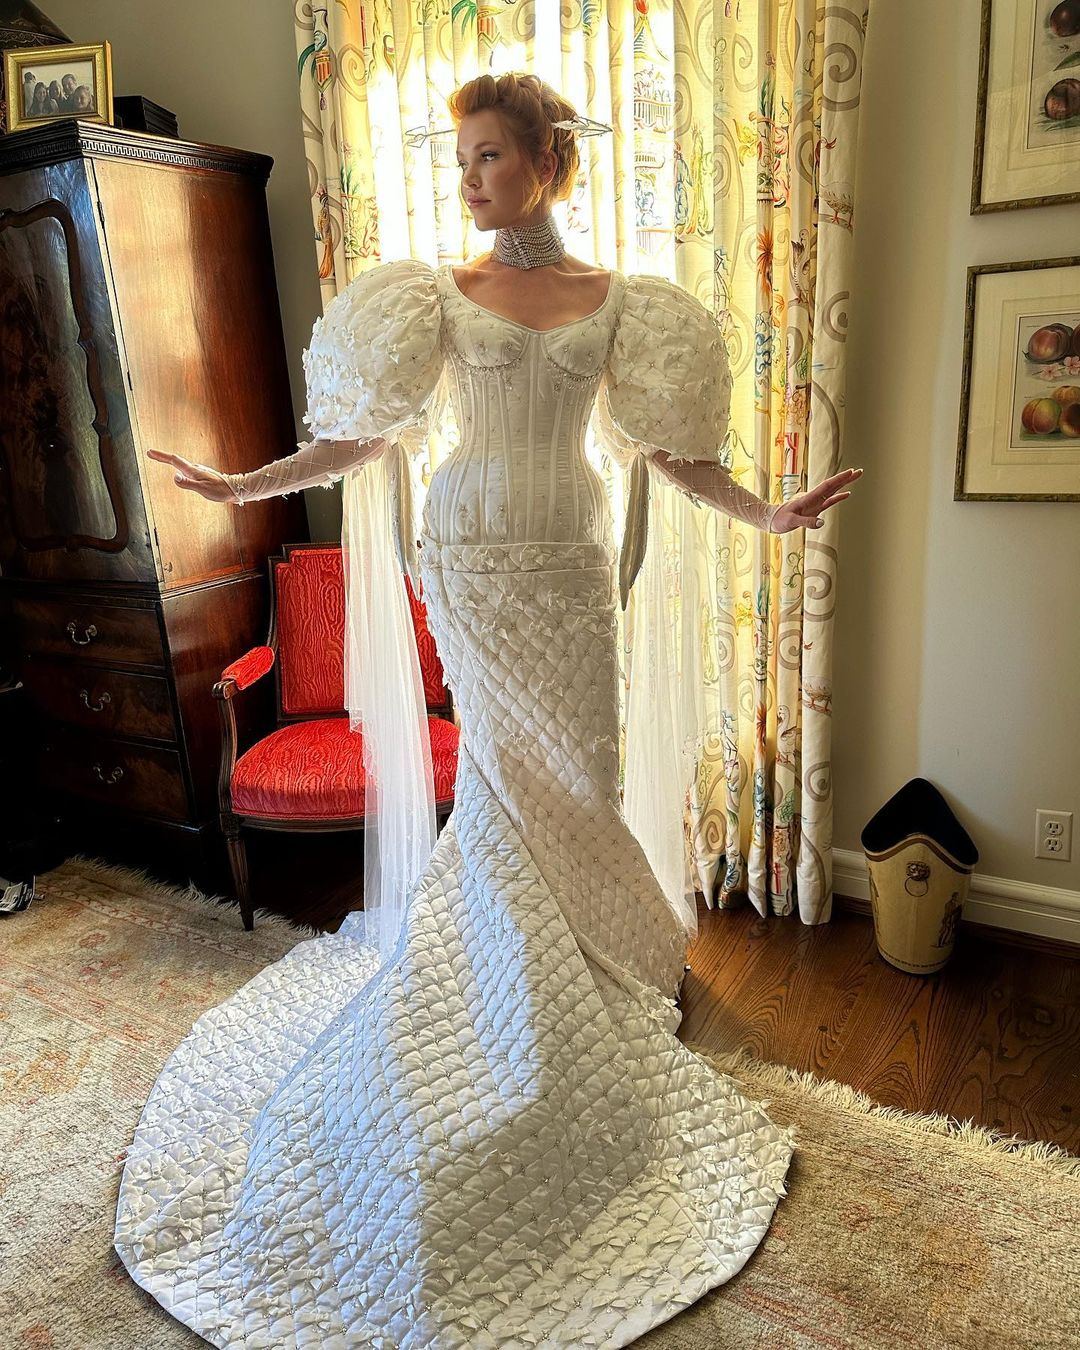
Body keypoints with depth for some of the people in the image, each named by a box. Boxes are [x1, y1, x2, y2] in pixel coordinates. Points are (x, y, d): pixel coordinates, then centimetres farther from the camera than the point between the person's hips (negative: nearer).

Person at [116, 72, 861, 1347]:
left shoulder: (615, 298, 7)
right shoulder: (441, 293, 4)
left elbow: (664, 443, 6)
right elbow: (367, 437, 2)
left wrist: (768, 510, -4)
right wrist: (244, 483, -5)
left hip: (572, 564, 2)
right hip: (475, 556, -1)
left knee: (569, 767, 5)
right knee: (525, 769, 1)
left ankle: (595, 951, 28)